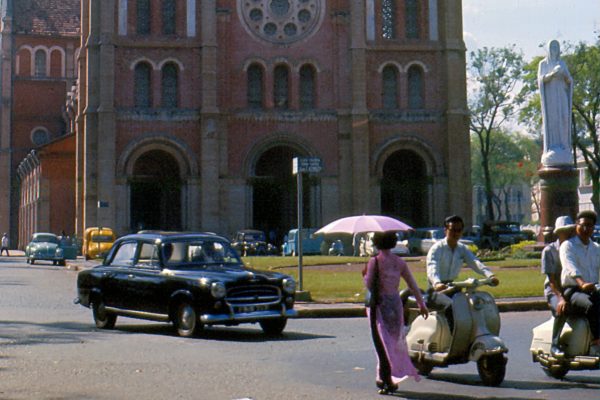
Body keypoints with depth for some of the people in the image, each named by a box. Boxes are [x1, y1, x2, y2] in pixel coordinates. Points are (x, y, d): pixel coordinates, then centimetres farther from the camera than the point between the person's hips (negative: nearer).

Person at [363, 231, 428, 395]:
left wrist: (365, 275, 8)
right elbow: (412, 284, 7)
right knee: (396, 341, 16)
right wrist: (421, 304, 14)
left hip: (379, 304, -5)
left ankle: (387, 381, -4)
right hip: (396, 303, 5)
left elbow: (369, 286, -12)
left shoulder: (374, 261, -10)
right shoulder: (399, 262, 5)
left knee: (383, 344, 0)